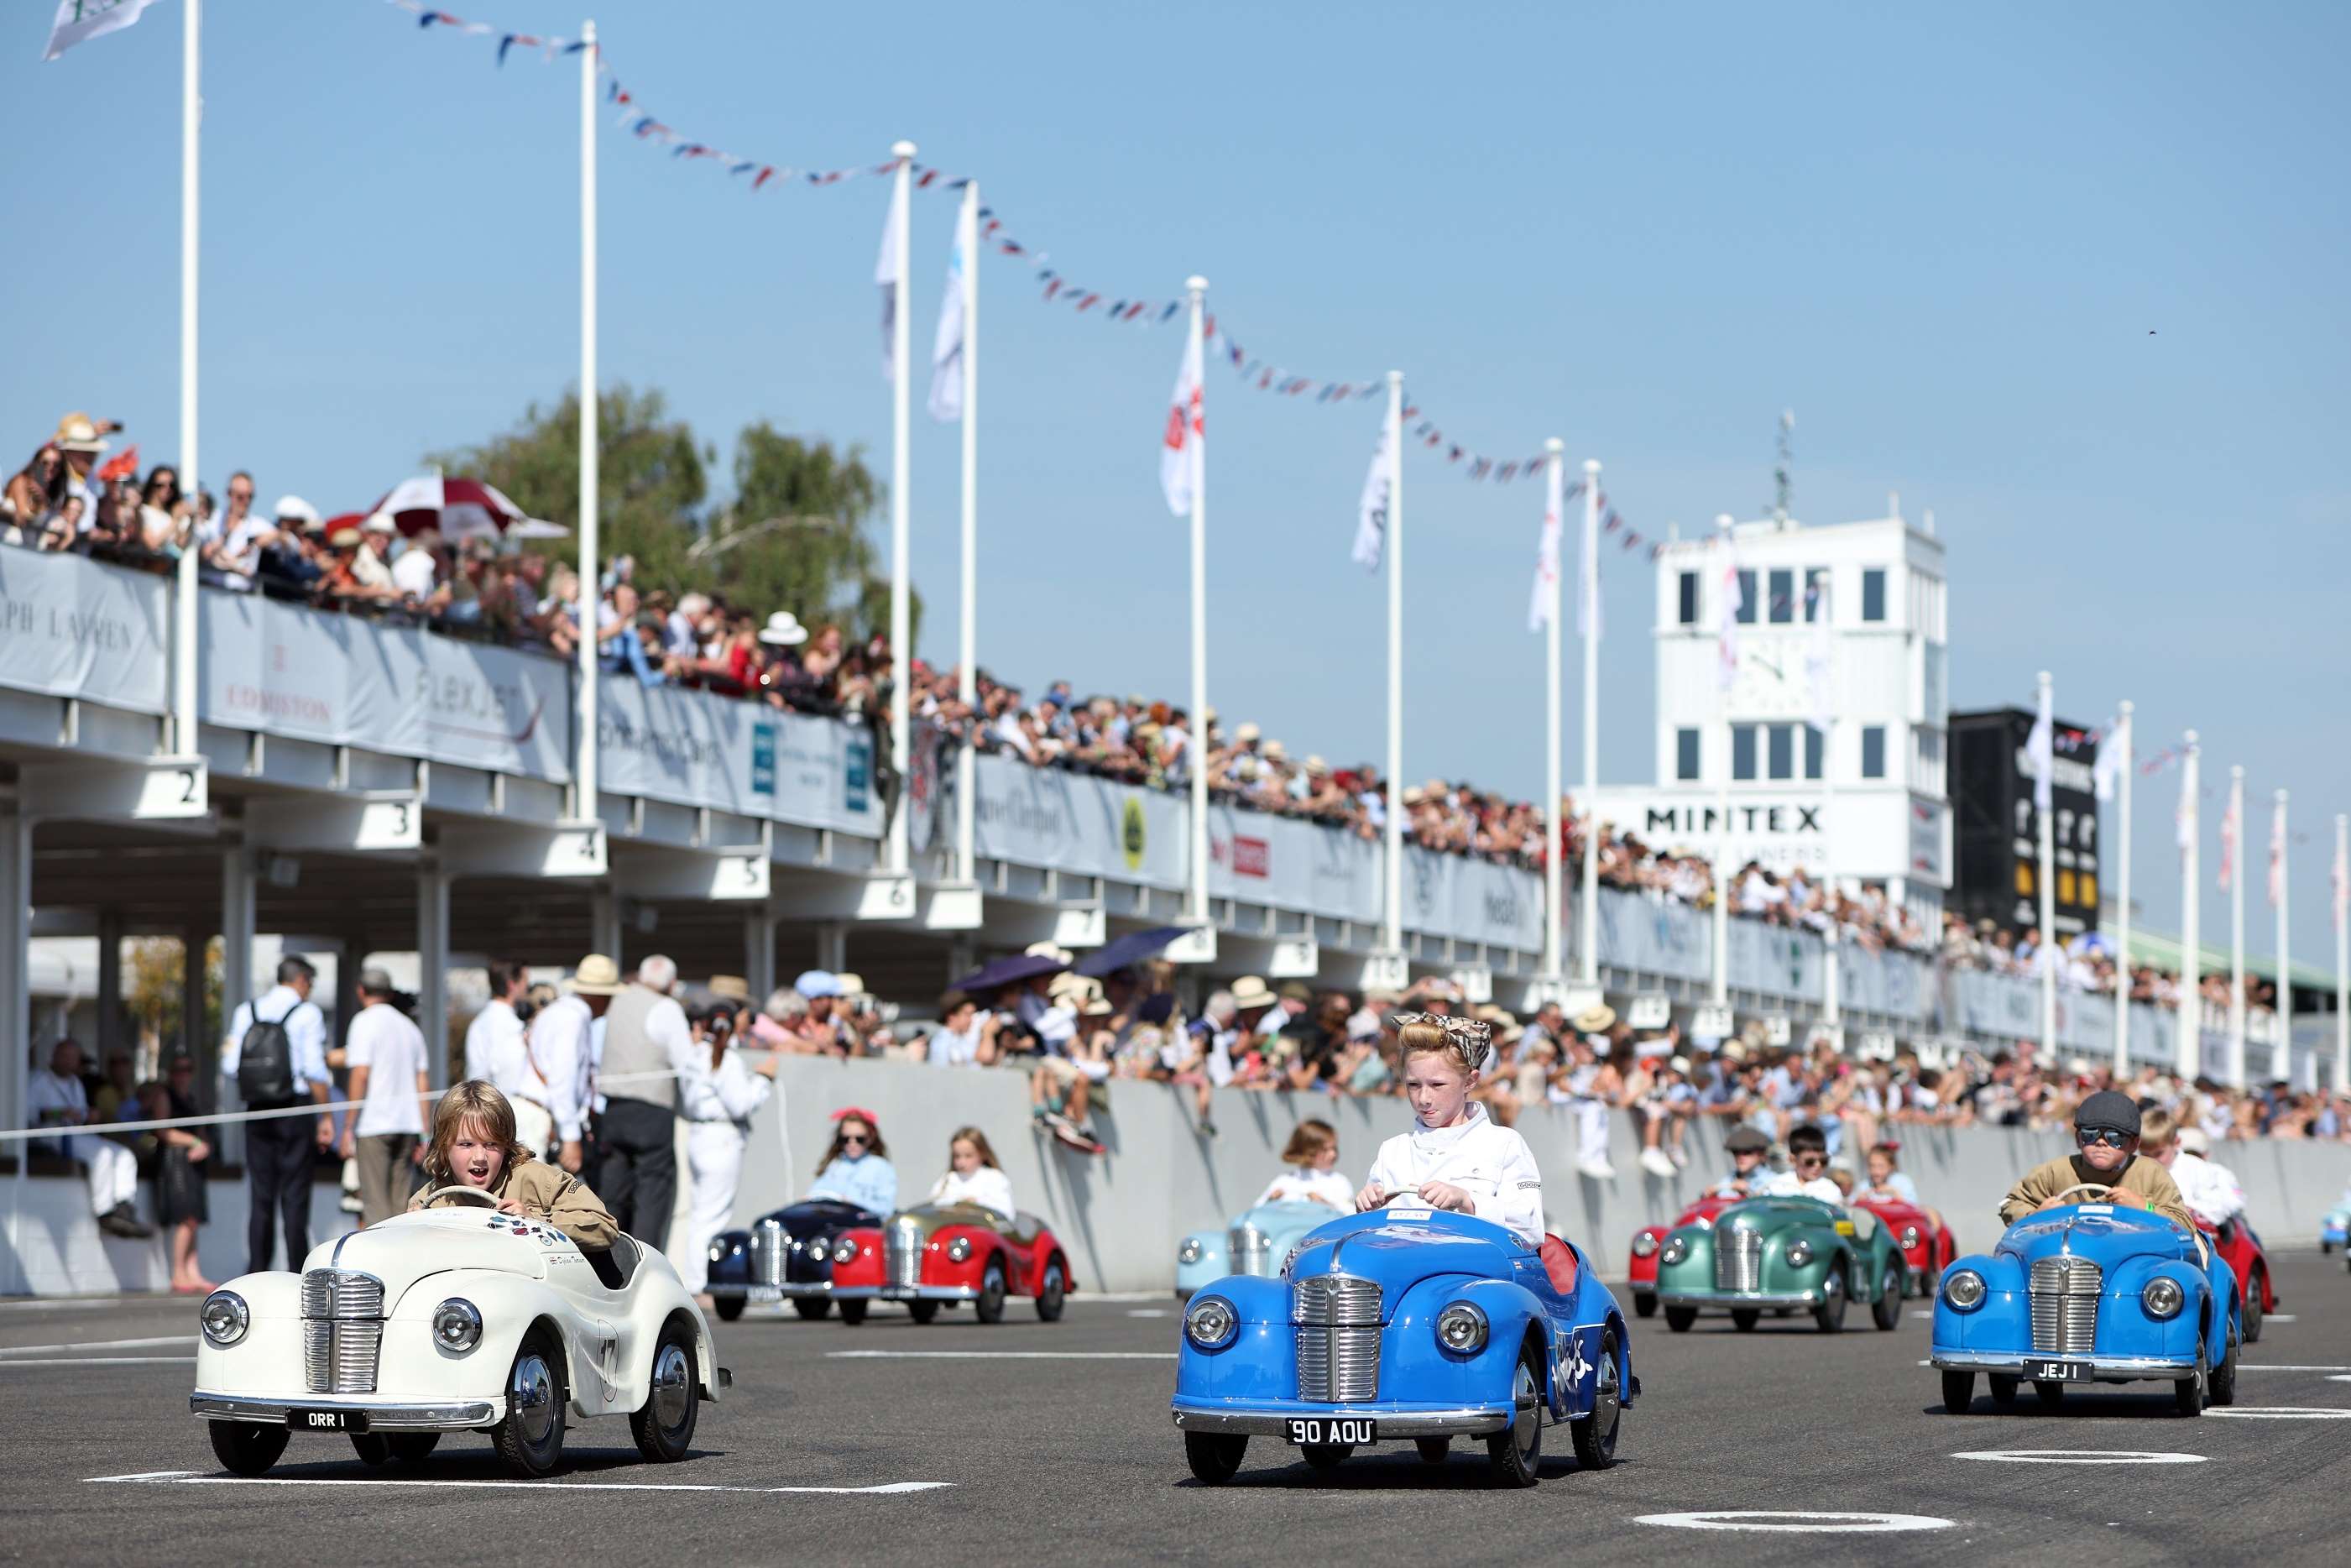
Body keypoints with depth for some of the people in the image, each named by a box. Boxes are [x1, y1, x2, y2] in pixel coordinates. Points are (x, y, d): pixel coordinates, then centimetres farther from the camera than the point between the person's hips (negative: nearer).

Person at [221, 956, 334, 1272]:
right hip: (295, 1110, -4)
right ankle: (298, 1273, -4)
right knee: (294, 1196, -2)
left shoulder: (245, 1012, 8)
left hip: (257, 1111, 4)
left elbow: (229, 1068, 5)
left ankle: (257, 1271, 2)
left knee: (260, 1195, 6)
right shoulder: (306, 1013, -3)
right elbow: (315, 1071, -9)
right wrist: (326, 1116, -5)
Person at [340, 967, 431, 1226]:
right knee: (402, 1206, 8)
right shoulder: (410, 1027, 16)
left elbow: (361, 1074, -12)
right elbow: (423, 1082, 13)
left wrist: (348, 1127, -9)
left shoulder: (365, 1021, -3)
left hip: (374, 1125, -6)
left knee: (376, 1204, -6)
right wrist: (423, 1135, 15)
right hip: (408, 1125, 6)